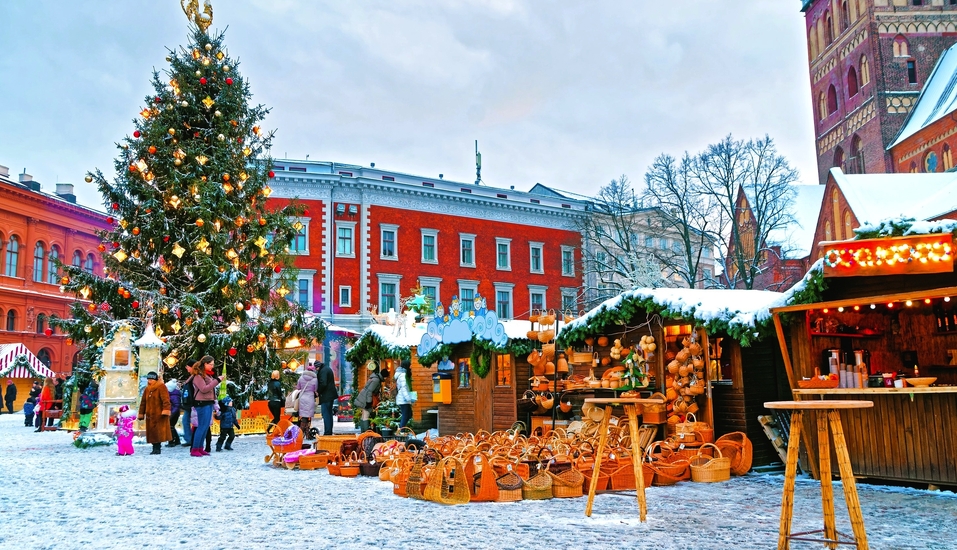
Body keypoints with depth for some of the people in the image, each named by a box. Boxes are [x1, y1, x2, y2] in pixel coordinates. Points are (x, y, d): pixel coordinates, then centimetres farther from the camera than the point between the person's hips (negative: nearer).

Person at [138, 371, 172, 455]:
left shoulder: (161, 387, -5)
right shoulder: (147, 389, 17)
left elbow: (165, 399, -15)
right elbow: (143, 402, 22)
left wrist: (166, 410, -26)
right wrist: (141, 414, 19)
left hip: (159, 415, -7)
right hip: (150, 415, 7)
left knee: (159, 432, -7)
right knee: (152, 432, 5)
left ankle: (157, 448, -3)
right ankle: (156, 448, 11)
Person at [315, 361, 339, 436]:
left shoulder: (323, 370, -15)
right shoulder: (327, 368, 16)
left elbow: (323, 384, -23)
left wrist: (318, 392, -10)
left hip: (326, 396, -10)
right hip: (331, 394, 10)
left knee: (325, 414, -8)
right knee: (329, 414, 15)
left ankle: (327, 432, -9)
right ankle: (330, 432, 20)